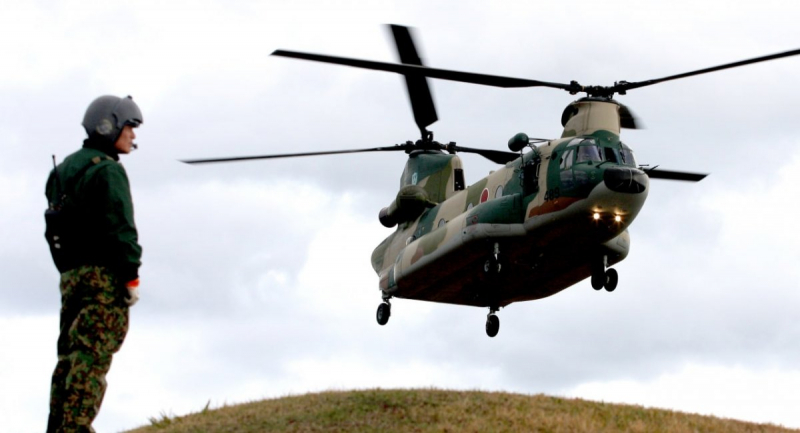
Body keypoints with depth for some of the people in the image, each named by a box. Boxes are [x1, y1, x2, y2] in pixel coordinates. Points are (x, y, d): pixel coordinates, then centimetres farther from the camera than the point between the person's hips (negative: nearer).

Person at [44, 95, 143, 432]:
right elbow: (120, 227, -16)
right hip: (103, 275, -9)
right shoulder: (107, 170, -10)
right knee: (93, 357, -11)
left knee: (71, 355, 9)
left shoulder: (66, 169, 19)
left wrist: (68, 271, 19)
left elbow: (54, 227, 20)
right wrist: (131, 277, -14)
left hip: (71, 274, 9)